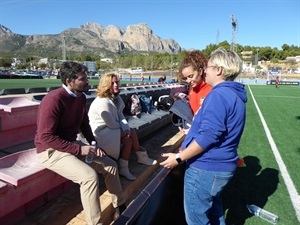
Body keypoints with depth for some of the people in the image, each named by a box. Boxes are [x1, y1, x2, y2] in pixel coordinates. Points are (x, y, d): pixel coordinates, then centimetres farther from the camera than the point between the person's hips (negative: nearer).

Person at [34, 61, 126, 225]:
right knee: (90, 176, -29)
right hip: (51, 151, -8)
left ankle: (120, 208, 20)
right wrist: (79, 149, -26)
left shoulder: (81, 97, 1)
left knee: (111, 165, 3)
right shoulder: (53, 100, -24)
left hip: (72, 145, 8)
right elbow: (45, 137, -26)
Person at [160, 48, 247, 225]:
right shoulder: (235, 95, 10)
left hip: (206, 167, -9)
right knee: (213, 210, 27)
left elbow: (208, 135, -27)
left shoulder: (218, 95, -21)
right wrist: (192, 132, 25)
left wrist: (179, 157, -19)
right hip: (222, 165, 10)